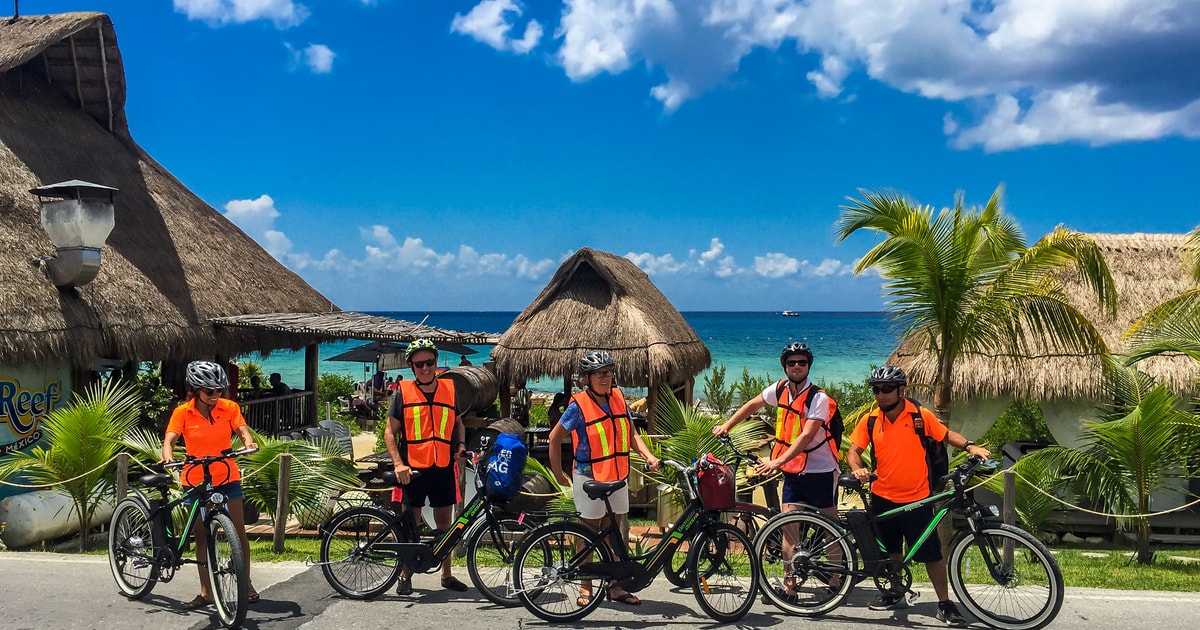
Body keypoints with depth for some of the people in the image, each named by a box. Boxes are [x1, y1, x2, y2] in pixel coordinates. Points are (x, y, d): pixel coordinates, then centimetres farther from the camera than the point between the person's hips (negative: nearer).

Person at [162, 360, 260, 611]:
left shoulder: (229, 408, -4)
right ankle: (206, 592, 15)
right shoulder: (183, 412, -7)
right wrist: (168, 457, -37)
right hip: (196, 479, 0)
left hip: (227, 476, 0)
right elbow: (169, 439, -16)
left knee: (239, 531, 0)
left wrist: (249, 443, -36)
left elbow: (243, 430, -13)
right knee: (202, 535, 7)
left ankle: (246, 584, 13)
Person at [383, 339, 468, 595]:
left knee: (445, 523, 10)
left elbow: (458, 422, 19)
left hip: (443, 468, 2)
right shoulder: (403, 392, -2)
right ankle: (405, 575, 19)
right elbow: (390, 432, 0)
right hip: (412, 469, -2)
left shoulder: (450, 389, 5)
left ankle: (446, 574, 23)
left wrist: (460, 445, 0)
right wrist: (398, 464, -11)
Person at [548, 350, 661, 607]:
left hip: (617, 477, 5)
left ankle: (614, 586, 22)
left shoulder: (618, 398, 2)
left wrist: (649, 456, -10)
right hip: (589, 478, -5)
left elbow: (631, 434, 6)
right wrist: (558, 474, -4)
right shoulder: (579, 405, -13)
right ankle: (585, 587, 19)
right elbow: (555, 437, -6)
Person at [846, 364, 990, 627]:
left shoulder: (920, 415, -8)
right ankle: (895, 594, 35)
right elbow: (853, 450, 0)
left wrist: (970, 446, -13)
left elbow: (946, 435, 4)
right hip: (882, 499, 3)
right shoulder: (870, 420, -4)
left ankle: (945, 604, 12)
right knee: (891, 551, 18)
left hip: (917, 499, -3)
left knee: (931, 553, 0)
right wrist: (857, 469, -20)